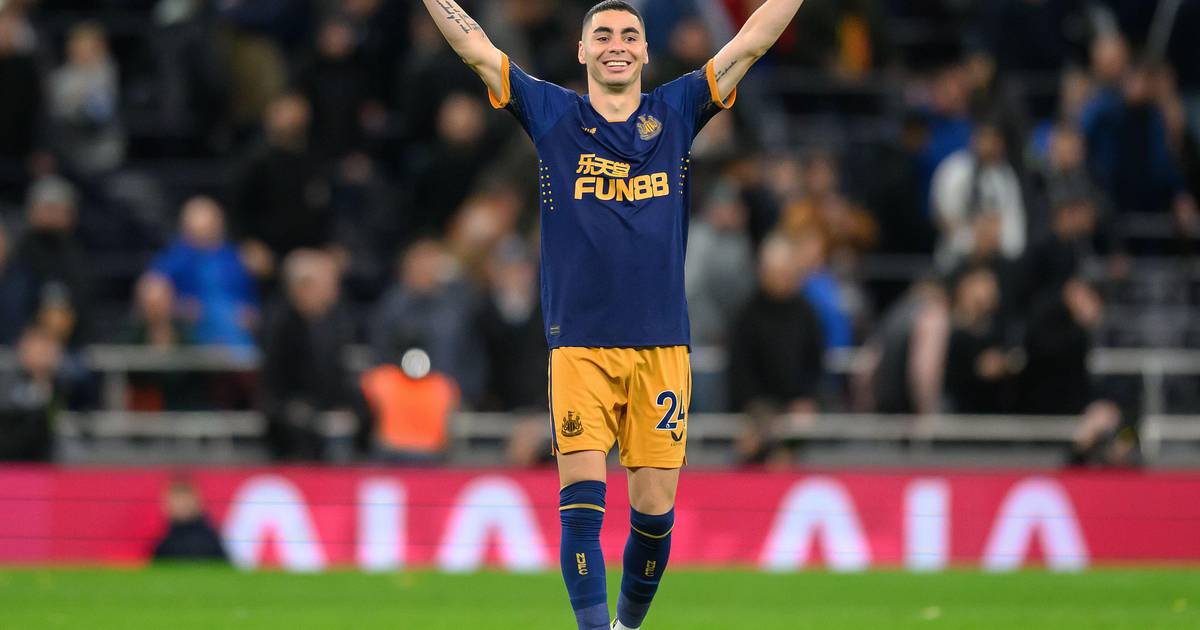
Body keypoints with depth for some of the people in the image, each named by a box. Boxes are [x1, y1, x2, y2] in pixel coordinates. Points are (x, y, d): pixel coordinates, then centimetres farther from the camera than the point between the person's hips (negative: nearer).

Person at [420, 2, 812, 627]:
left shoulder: (676, 112, 10)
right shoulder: (553, 115, 7)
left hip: (661, 346, 1)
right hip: (578, 344, -1)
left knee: (654, 509, 2)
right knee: (581, 500, -12)